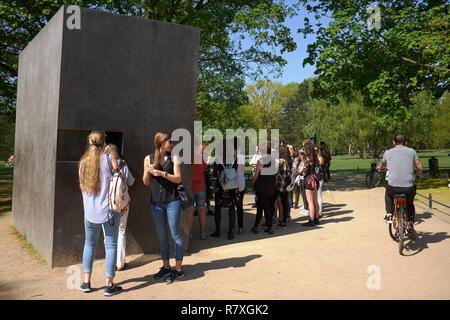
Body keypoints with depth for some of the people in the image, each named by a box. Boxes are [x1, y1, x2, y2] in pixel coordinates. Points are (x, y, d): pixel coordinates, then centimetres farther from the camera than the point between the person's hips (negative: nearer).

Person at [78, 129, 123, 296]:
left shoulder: (83, 161, 5)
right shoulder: (109, 158, -6)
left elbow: (82, 186, 13)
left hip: (90, 211, 4)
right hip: (109, 209, -4)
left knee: (89, 244, 18)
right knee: (110, 246, 3)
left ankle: (86, 282, 19)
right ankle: (109, 285, 6)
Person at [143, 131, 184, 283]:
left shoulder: (174, 158, 1)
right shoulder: (148, 159, 5)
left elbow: (178, 179, -5)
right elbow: (146, 182, 8)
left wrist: (163, 173, -18)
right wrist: (147, 172, -12)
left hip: (172, 201, -3)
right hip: (156, 202, 3)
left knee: (175, 234, 1)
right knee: (162, 236, 12)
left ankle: (178, 268, 8)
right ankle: (166, 266, 24)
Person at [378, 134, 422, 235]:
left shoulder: (388, 152, 11)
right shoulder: (411, 151, 10)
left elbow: (381, 167, 26)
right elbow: (420, 168, 4)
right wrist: (417, 174, 26)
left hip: (393, 187, 0)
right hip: (409, 188, 0)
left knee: (388, 195, 36)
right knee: (410, 204, 30)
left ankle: (389, 214, 21)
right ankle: (410, 224, 16)